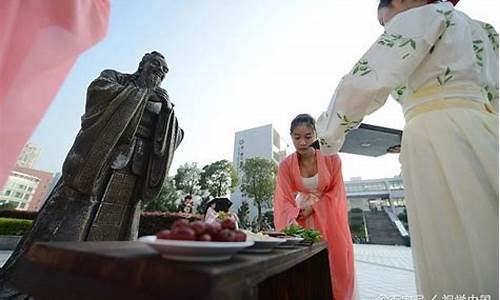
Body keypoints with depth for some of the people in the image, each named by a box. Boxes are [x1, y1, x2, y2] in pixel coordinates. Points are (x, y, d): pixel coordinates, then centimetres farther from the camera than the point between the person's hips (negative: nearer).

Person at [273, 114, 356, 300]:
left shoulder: (331, 159, -17)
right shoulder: (286, 165, -17)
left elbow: (335, 191, -9)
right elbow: (284, 200, -20)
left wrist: (314, 207, -17)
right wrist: (293, 220, -38)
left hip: (330, 218, 0)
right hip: (303, 216, 0)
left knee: (336, 263, 5)